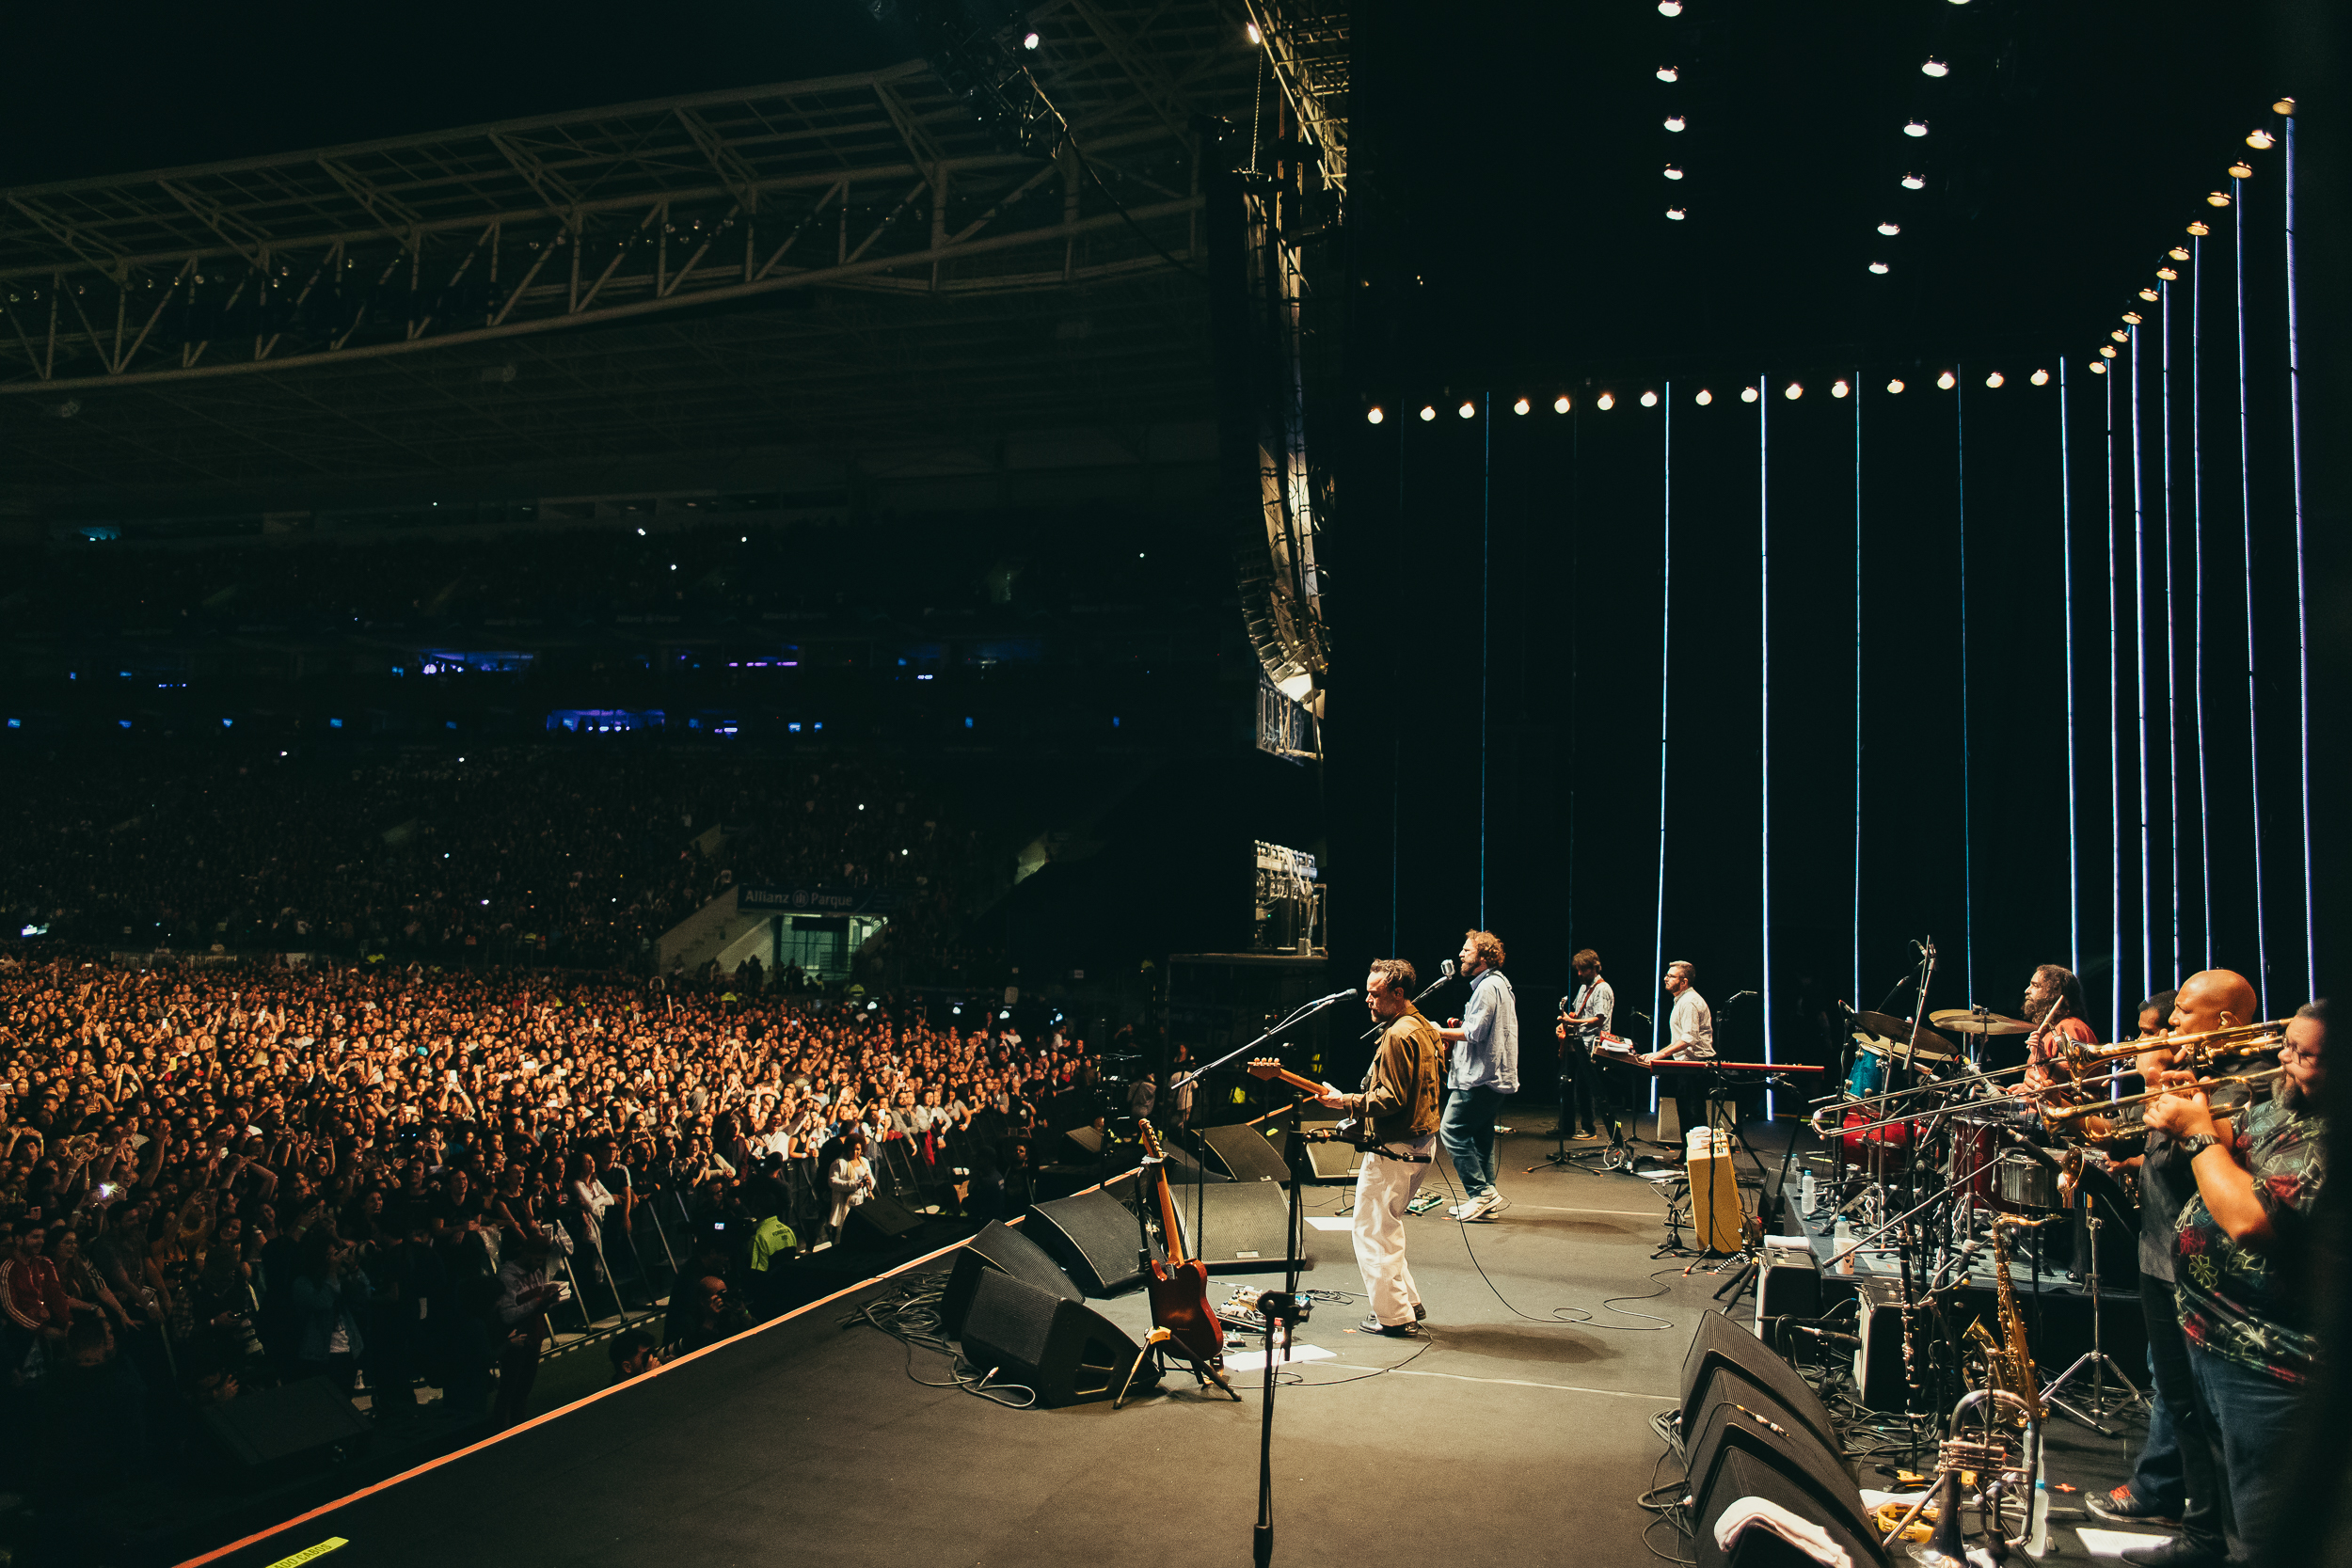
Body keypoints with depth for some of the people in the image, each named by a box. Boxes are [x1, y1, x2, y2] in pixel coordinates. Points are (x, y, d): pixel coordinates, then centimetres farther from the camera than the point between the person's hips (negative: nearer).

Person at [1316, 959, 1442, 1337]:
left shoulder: (1398, 1036, -21)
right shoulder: (1425, 1028, 11)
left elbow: (1390, 1099, -25)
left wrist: (1344, 1101, -20)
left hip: (1394, 1149, -11)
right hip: (1420, 1143, 11)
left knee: (1370, 1230, -1)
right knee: (1386, 1226, 21)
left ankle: (1394, 1316, 4)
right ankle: (1410, 1302, 25)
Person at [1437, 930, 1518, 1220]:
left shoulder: (1487, 986, -15)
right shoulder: (1500, 984, 19)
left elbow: (1475, 1033, -20)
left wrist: (1441, 1032, -11)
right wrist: (1459, 1027, 13)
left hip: (1479, 1077, -11)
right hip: (1494, 1075, 11)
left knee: (1451, 1131, -8)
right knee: (1481, 1135, 13)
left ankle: (1481, 1192, -8)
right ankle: (1486, 1198, 15)